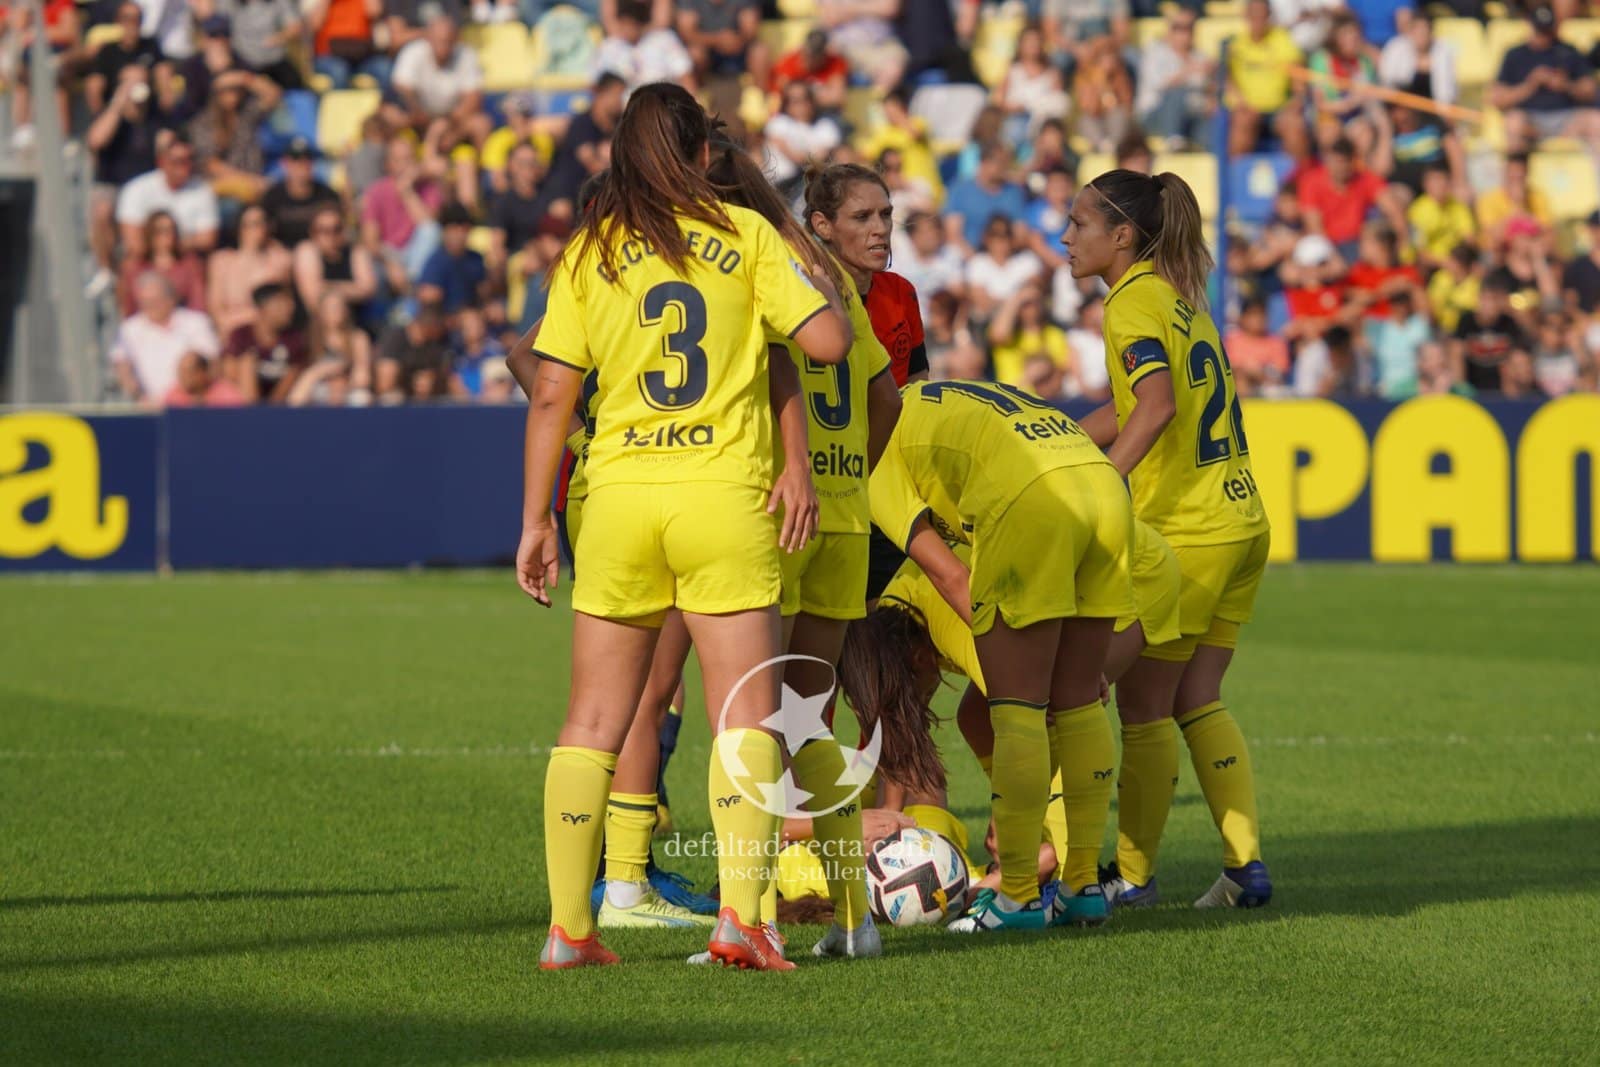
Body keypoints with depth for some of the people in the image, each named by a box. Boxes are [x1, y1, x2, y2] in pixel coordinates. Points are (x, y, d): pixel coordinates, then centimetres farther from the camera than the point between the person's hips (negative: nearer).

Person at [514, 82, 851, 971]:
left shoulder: (589, 254, 6)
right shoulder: (744, 234, 2)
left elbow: (551, 397, 4)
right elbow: (828, 341, -3)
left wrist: (536, 519, 9)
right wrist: (813, 267, 16)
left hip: (619, 498, 2)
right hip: (725, 498, -2)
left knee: (594, 722, 9)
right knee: (745, 713, -2)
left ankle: (568, 925, 6)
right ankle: (739, 916, -16)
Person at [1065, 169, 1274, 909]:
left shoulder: (1134, 301, -11)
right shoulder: (1180, 296, 16)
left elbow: (1157, 404, -27)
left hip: (1183, 531, -9)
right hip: (1240, 522, 9)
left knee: (1143, 707, 2)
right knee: (1196, 702, 12)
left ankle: (1134, 875, 7)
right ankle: (1246, 863, 4)